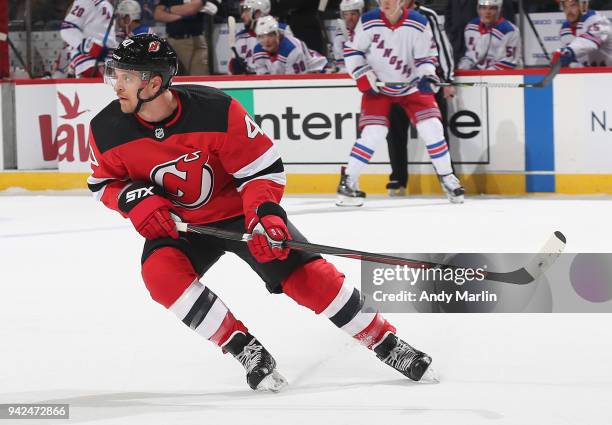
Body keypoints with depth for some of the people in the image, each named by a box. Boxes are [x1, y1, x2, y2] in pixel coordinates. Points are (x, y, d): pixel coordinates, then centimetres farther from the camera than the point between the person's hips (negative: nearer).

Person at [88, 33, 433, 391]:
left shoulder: (216, 110, -26)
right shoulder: (108, 130, -17)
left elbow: (263, 167, -17)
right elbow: (104, 182, 1)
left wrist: (264, 213, -32)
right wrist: (134, 199, -20)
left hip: (239, 211, -2)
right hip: (176, 224, 2)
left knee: (304, 273, -14)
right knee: (159, 272, -28)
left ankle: (385, 342, 3)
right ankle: (246, 349, -17)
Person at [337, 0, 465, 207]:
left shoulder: (419, 23, -14)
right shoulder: (368, 22, -13)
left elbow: (427, 56, -7)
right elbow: (352, 50, -2)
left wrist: (426, 75, -25)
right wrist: (363, 75, -13)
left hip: (411, 85, 1)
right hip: (377, 87, -1)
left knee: (432, 128, -8)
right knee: (374, 133, -14)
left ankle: (447, 178, 10)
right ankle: (348, 181, -3)